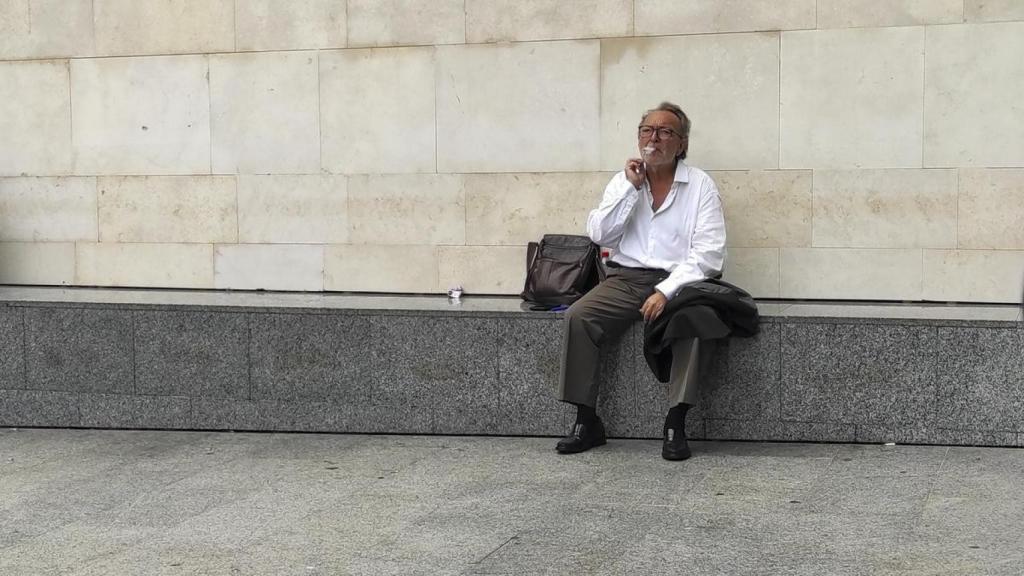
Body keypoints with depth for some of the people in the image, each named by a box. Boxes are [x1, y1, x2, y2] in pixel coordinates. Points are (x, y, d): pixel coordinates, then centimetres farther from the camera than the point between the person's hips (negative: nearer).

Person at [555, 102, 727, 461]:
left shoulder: (700, 185, 2)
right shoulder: (623, 181, 12)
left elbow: (708, 252, -7)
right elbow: (598, 235, 0)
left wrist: (667, 291, -20)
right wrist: (631, 188, -6)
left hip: (677, 280, -3)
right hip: (626, 279, 3)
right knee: (577, 317, -23)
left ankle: (676, 424, -30)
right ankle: (586, 421, -16)